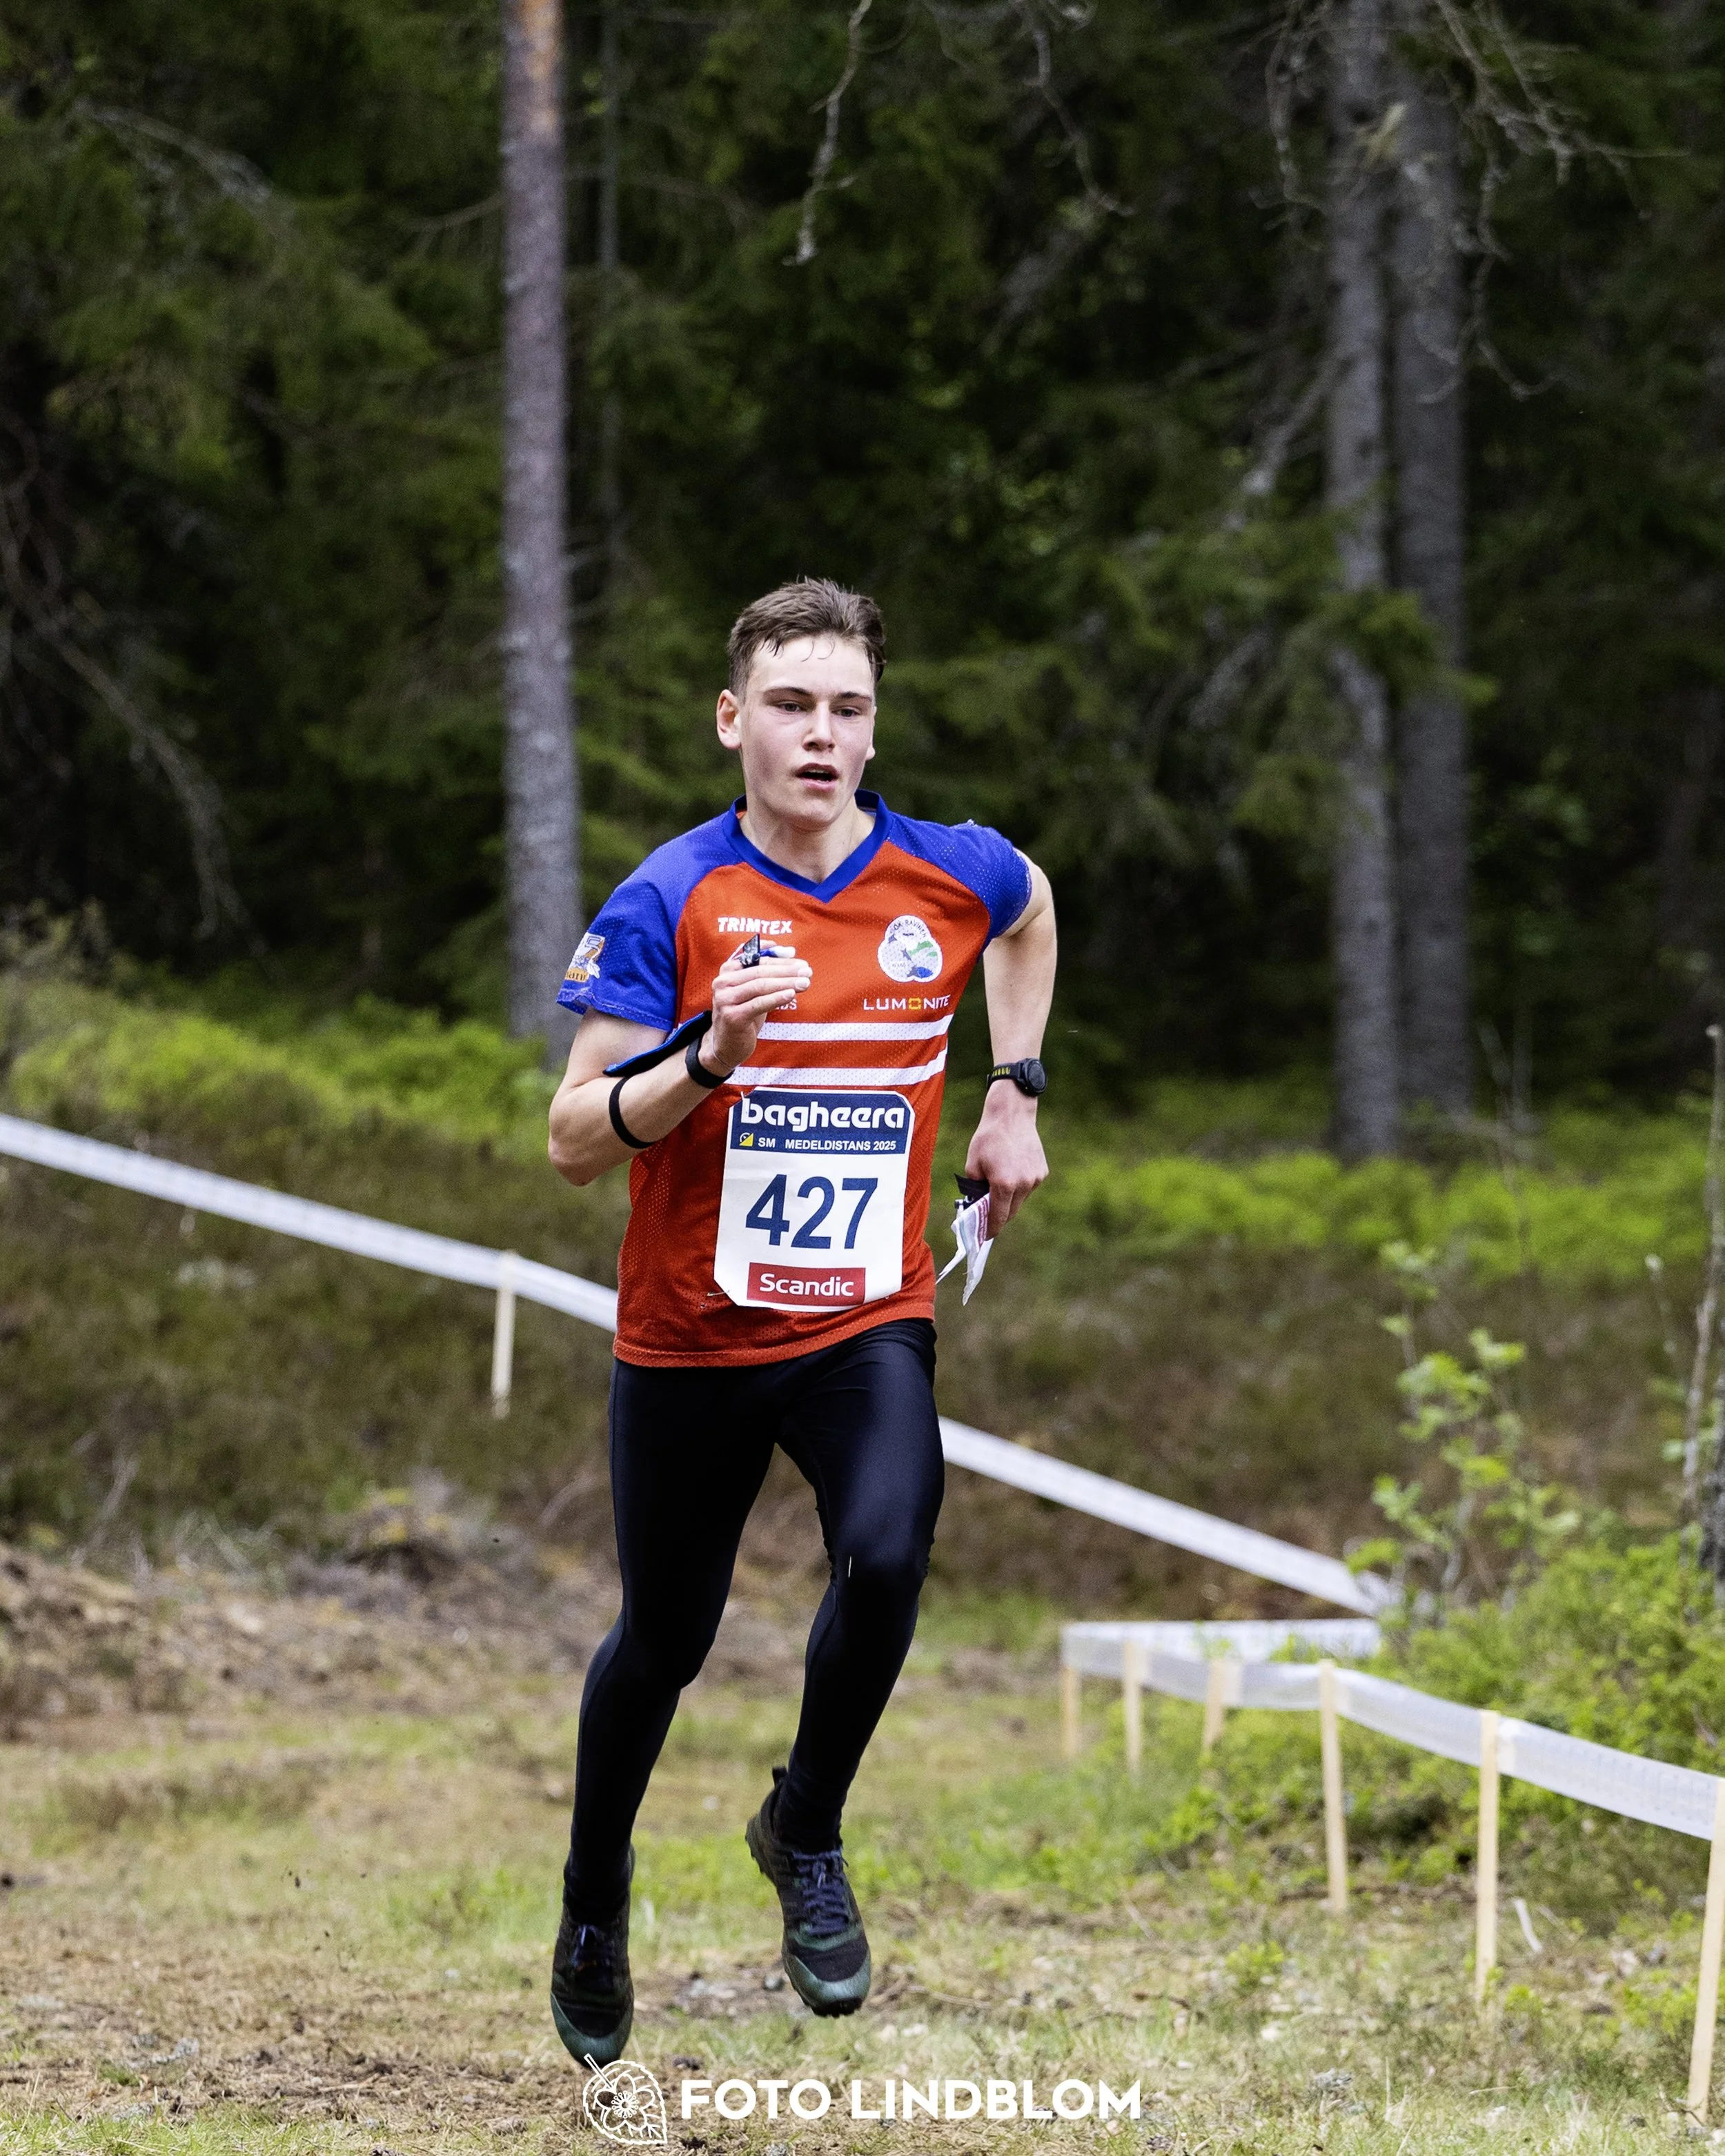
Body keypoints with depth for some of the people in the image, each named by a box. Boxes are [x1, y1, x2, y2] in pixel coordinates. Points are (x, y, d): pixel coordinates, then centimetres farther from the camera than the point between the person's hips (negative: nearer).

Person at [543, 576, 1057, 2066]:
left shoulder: (954, 878, -5)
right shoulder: (670, 902, -14)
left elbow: (1030, 913, 22)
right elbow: (576, 1139, -17)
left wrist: (1015, 1095, 15)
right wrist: (708, 1056, -33)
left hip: (867, 1326, 1)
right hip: (688, 1339, -1)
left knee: (886, 1556, -27)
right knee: (664, 1642, 12)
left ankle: (807, 1835, 0)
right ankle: (595, 1889, 42)